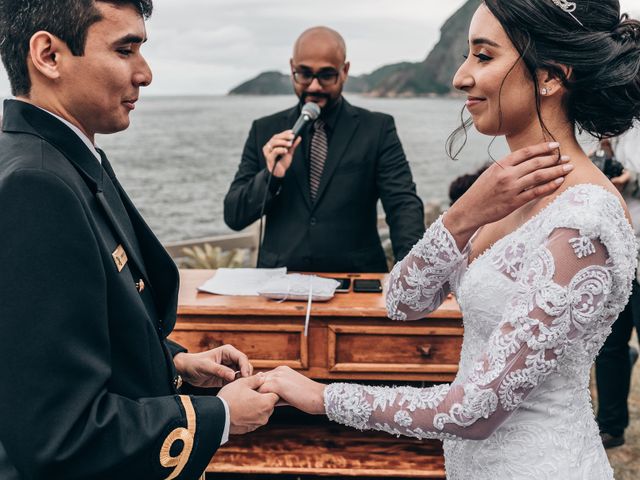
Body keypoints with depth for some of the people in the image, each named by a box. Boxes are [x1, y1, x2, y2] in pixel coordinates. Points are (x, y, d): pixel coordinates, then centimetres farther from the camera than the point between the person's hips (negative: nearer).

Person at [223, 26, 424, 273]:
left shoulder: (377, 129, 4)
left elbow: (403, 205, -5)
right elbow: (233, 217, 7)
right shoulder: (265, 131, 9)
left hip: (354, 281, -1)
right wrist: (270, 176, -12)